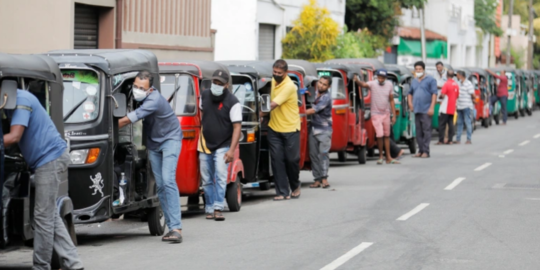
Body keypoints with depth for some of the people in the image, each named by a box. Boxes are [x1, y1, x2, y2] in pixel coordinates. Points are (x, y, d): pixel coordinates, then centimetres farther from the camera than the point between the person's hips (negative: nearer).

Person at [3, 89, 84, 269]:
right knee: (50, 216, 10)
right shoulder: (14, 101, 14)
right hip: (47, 160, 10)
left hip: (50, 158, -10)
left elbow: (14, 137, -23)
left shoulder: (21, 99, -16)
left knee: (43, 216, -6)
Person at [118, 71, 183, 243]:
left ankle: (176, 228, -27)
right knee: (160, 185, 1)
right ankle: (172, 227, 3)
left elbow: (127, 120, -27)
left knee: (168, 180, -21)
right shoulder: (138, 98, -5)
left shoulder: (153, 101, -29)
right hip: (153, 143, 8)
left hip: (170, 139, -8)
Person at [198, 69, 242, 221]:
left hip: (222, 147, -5)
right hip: (205, 146, 5)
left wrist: (232, 150, -23)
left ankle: (218, 208, -19)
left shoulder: (232, 102, -14)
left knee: (220, 177, -15)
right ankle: (209, 208, 15)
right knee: (207, 180, 7)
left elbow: (237, 126, -16)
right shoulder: (204, 96, 2)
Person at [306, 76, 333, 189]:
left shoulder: (326, 97, -12)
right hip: (314, 128, 7)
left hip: (324, 129, -7)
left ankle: (324, 178, -15)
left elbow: (314, 110, -17)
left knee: (323, 153, -14)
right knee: (313, 154, 3)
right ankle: (317, 179, 4)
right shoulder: (316, 93, 12)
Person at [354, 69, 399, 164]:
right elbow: (363, 85, -33)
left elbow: (391, 100, 7)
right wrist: (357, 81, -56)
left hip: (386, 114, 4)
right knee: (380, 135, -13)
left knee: (387, 136, 11)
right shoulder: (373, 84, -12)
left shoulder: (389, 85, 0)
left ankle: (388, 158, 18)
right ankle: (380, 156, 5)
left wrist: (394, 115, 5)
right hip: (376, 114, -4)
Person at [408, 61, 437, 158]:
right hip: (417, 110, 7)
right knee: (418, 131, 7)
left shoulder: (430, 80, 0)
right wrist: (410, 103, 13)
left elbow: (434, 94, -6)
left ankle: (426, 151, -8)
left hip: (426, 110, -7)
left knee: (426, 131, -8)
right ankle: (420, 150, 11)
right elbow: (410, 93, 31)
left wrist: (432, 107, -15)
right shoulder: (414, 81, 20)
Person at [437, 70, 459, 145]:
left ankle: (441, 140, -5)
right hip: (452, 109, 6)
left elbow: (442, 95, -18)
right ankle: (450, 140, 6)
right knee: (451, 124, 9)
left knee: (442, 124, -2)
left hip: (445, 108, -6)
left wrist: (439, 96, 3)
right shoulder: (456, 84, 7)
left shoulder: (446, 84, -14)